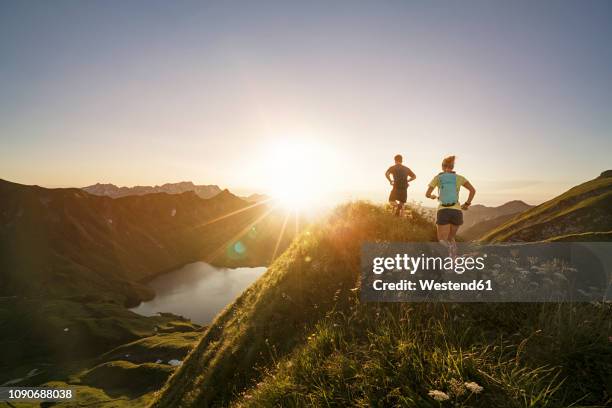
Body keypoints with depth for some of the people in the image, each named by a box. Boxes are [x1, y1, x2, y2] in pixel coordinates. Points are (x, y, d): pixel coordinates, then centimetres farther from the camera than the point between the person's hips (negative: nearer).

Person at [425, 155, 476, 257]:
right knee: (450, 238, 21)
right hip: (456, 211, 2)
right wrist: (467, 204, 7)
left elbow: (427, 194, 4)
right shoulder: (459, 177, 8)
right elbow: (472, 190, -5)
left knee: (442, 240, 1)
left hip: (443, 211, -2)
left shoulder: (437, 177, 6)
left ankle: (451, 247, -34)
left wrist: (433, 196, 27)